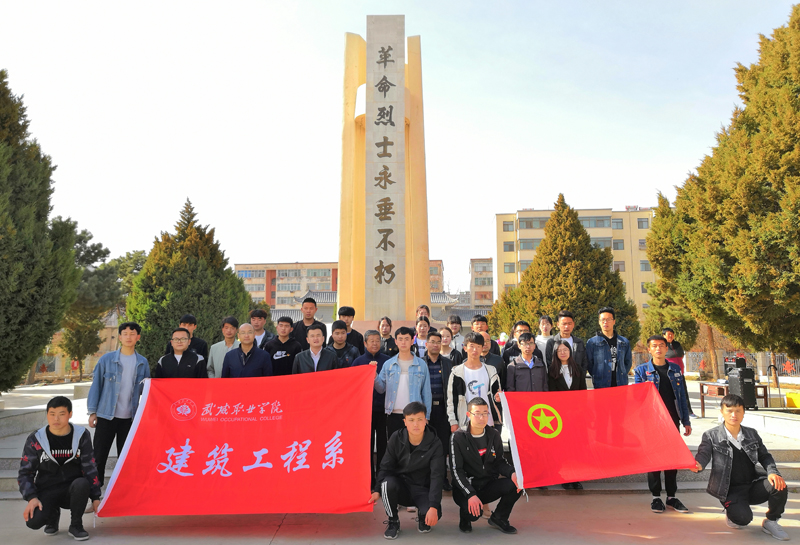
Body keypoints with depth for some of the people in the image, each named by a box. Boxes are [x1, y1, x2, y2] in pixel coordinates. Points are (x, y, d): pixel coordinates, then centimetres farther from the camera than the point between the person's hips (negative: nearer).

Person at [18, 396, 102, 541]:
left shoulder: (82, 435, -4)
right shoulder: (35, 440, -5)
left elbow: (89, 467, -1)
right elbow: (25, 472, 2)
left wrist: (95, 497, -4)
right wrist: (31, 498, -15)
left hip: (72, 491, 0)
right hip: (46, 492, 0)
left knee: (81, 483, -36)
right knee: (33, 521, -29)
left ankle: (75, 525, -8)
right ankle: (53, 515, 11)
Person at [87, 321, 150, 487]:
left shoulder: (143, 362, 5)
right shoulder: (106, 359, -2)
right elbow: (96, 385, 2)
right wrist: (92, 412, -1)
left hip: (130, 417, 2)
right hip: (106, 415, -2)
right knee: (99, 455, 3)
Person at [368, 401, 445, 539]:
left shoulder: (435, 444, -13)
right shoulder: (396, 439, -8)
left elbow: (437, 476, -18)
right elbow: (385, 467, -6)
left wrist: (433, 506, -28)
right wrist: (377, 490, -22)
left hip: (422, 490, -1)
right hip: (400, 487, 1)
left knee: (434, 514, -30)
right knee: (388, 483, -33)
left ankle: (423, 518, 11)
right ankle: (393, 522, -5)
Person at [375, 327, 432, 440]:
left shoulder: (421, 364, 3)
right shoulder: (388, 364, 7)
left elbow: (426, 392, 5)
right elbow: (381, 389, 8)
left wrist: (426, 416, 3)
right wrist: (374, 376, -10)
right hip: (393, 415, 2)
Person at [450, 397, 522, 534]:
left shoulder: (494, 435, 3)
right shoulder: (458, 437, -10)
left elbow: (500, 462, 7)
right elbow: (457, 471, -14)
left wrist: (512, 473, -16)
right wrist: (470, 495, -26)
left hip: (488, 486, 4)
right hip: (466, 488, -4)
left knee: (516, 484, -22)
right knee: (474, 512, -34)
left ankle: (498, 518, 5)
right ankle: (465, 516, 7)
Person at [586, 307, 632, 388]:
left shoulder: (624, 342, 13)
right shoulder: (592, 342, 4)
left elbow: (628, 362, 19)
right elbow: (589, 363, 5)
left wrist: (622, 375, 7)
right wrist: (597, 377, -3)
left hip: (621, 385, 3)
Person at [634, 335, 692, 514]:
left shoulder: (675, 369, 9)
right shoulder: (641, 370, -1)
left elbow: (681, 396, 11)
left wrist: (686, 421, 8)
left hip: (672, 420, 3)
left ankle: (671, 496, 19)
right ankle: (656, 496, 13)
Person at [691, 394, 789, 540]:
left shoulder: (752, 434, 9)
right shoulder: (711, 435, -5)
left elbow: (765, 456, 12)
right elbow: (703, 454, -14)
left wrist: (772, 472, -10)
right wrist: (698, 465, -39)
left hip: (753, 486, 4)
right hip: (730, 491, -4)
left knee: (779, 486, -25)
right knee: (743, 518, -30)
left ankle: (771, 523, 3)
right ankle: (731, 513, 11)